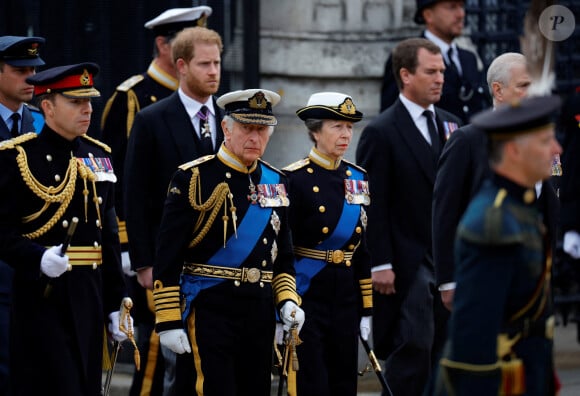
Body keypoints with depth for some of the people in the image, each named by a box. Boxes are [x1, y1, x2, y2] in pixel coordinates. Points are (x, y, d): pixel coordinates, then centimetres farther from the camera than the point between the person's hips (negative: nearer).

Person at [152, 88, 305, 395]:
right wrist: (168, 321, -13)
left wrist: (287, 299, 3)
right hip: (209, 310, -6)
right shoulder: (194, 179, -7)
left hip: (260, 311, 6)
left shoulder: (275, 182, 12)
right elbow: (167, 258, -9)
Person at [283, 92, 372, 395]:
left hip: (344, 299, 6)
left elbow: (363, 250, 14)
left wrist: (366, 310, 12)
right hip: (306, 294, -6)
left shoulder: (358, 179, 10)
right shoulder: (295, 179, -9)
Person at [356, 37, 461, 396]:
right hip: (408, 263, -6)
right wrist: (380, 264, -14)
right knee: (414, 348, -10)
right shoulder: (381, 133, -7)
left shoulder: (451, 126, 12)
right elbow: (373, 205, -10)